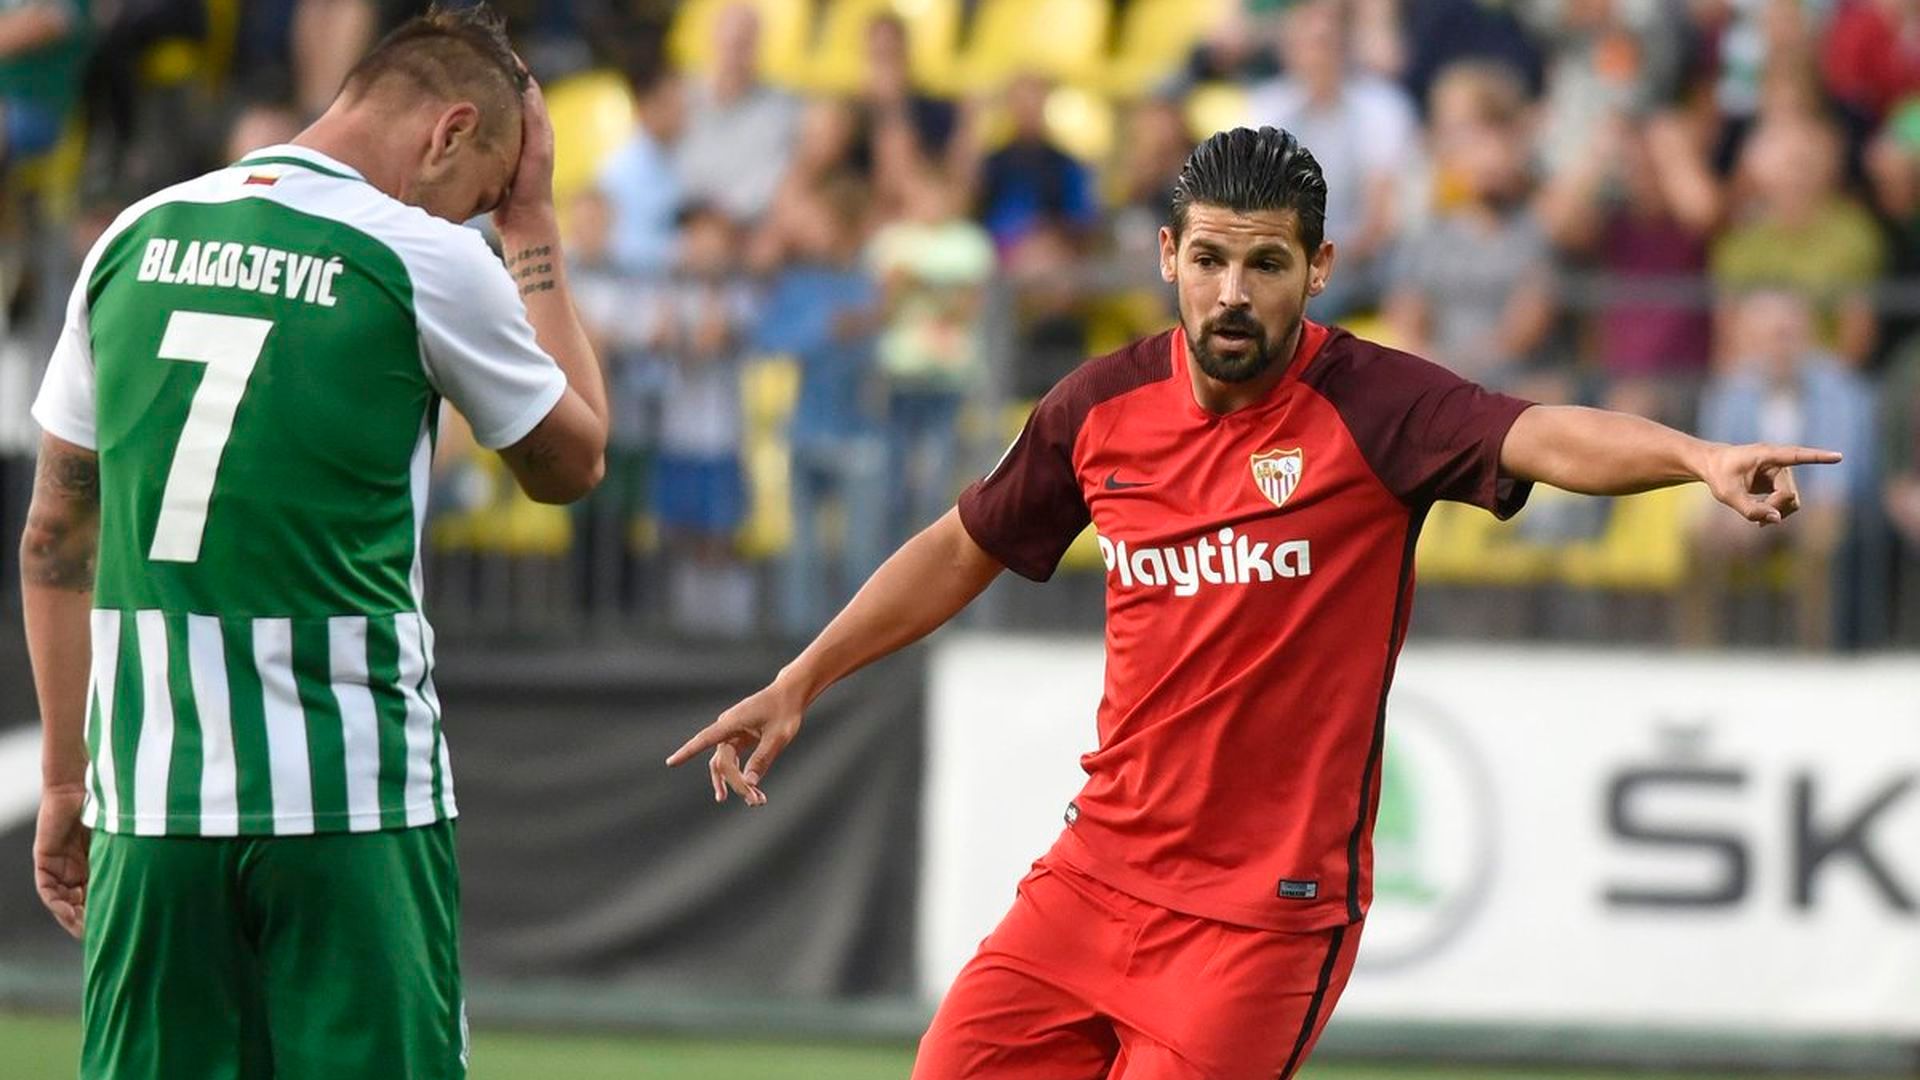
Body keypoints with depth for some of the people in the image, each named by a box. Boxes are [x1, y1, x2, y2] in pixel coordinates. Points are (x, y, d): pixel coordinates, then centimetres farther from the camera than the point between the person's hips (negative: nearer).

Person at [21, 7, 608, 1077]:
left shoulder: (137, 239, 9)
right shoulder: (429, 262, -5)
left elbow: (56, 537, 14)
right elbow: (573, 459, 13)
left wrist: (68, 781, 20)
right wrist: (533, 226, 19)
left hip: (148, 785, 4)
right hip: (355, 793, -4)